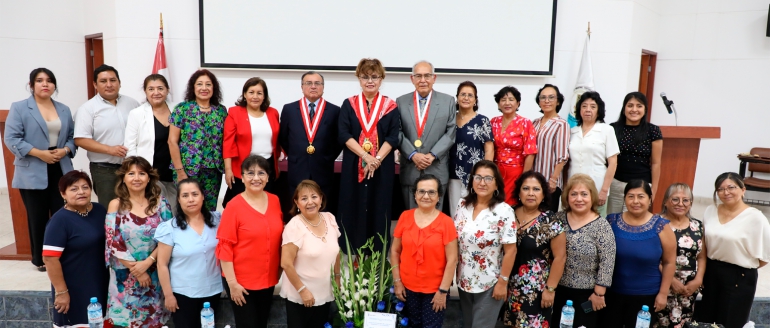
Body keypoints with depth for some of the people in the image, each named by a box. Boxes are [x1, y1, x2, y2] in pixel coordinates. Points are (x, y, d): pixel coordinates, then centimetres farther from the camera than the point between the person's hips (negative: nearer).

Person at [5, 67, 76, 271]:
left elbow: (72, 136, 12)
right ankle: (40, 259, 18)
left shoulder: (64, 110, 12)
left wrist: (65, 150, -9)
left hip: (61, 171, 3)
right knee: (38, 218, 5)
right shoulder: (19, 108, -2)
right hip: (33, 173, -3)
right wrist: (39, 153, -17)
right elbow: (11, 139, -8)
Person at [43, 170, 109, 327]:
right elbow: (50, 258, -20)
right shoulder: (60, 220, -18)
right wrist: (61, 291, -20)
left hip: (99, 282, 6)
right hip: (73, 288, -6)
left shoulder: (100, 210, 1)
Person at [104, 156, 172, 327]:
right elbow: (114, 244, -7)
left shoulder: (160, 202, -3)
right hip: (126, 276, -1)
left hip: (155, 273, 1)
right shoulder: (116, 205, -4)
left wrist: (147, 262, -17)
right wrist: (136, 270, -12)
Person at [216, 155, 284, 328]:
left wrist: (280, 269, 9)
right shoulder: (234, 206, -14)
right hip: (242, 281, -5)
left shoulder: (275, 201, 0)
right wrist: (232, 283, -15)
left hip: (268, 279, 5)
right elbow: (225, 247, -14)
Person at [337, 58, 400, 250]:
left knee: (379, 210, 2)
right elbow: (343, 134, -4)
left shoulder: (390, 106, 6)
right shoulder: (349, 104, 6)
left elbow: (393, 137, -2)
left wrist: (377, 159, -15)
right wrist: (366, 156, -14)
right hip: (353, 166, 0)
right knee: (354, 209, 1)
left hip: (382, 167, 0)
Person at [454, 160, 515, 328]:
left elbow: (510, 250, -16)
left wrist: (503, 282, -15)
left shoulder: (504, 211, -18)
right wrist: (456, 272, 7)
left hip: (490, 283, -5)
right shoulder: (462, 205, -3)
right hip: (464, 280, 5)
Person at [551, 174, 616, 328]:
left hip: (587, 293, -4)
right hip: (557, 290, 4)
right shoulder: (559, 218, 0)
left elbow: (607, 263, -13)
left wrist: (599, 293, -13)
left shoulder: (602, 226, -12)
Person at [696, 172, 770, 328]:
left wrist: (745, 266, -1)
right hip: (711, 273, 5)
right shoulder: (710, 211, 1)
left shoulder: (755, 217, -14)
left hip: (739, 278, -5)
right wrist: (711, 266, 5)